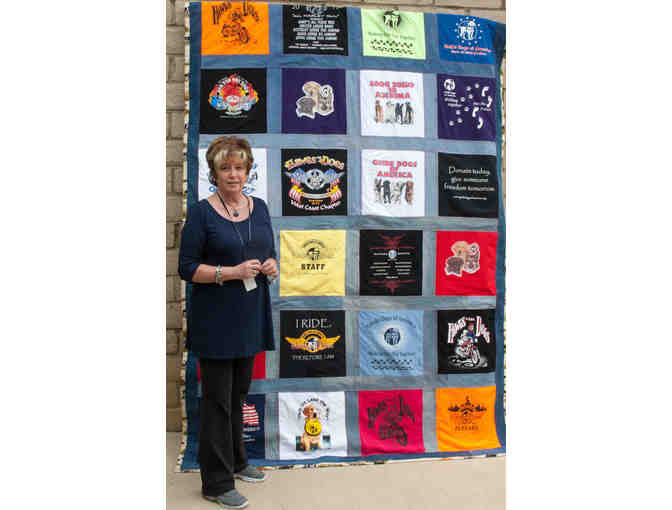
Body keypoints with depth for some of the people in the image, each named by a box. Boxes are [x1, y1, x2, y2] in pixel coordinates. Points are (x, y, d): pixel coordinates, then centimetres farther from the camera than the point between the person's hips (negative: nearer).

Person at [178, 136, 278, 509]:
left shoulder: (259, 208, 8)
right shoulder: (201, 213, -9)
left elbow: (270, 252, 15)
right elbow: (187, 268, -10)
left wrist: (271, 265, -7)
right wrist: (232, 272, -21)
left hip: (251, 316, 6)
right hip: (216, 320, -5)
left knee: (239, 392, 18)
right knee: (217, 398, 3)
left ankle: (236, 461, 36)